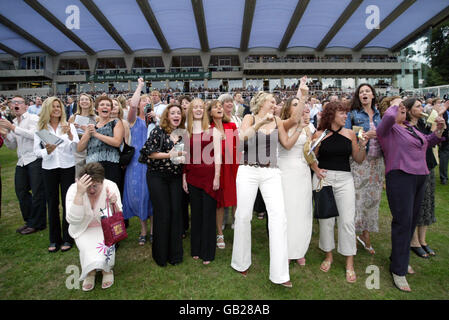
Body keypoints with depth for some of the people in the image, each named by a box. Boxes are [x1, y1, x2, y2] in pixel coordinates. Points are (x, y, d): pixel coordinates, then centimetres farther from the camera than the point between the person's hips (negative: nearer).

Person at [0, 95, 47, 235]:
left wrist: (12, 128, -17)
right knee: (20, 191, 9)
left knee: (37, 192, -3)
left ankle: (36, 223, 8)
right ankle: (29, 220, 23)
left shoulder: (33, 118, -2)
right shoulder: (13, 123, 19)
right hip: (22, 161, 8)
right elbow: (12, 146, 21)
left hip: (35, 159, -8)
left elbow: (33, 135, -20)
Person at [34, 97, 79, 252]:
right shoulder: (40, 128, 4)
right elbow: (36, 150, 4)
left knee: (68, 202, 2)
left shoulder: (69, 126, 2)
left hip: (67, 167, -1)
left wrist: (70, 134, -20)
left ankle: (67, 239, 14)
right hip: (49, 168, 1)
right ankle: (54, 239, 21)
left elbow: (76, 147, -5)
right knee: (52, 203, 8)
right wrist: (47, 151, -16)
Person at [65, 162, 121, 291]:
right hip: (84, 230, 0)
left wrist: (114, 203, -34)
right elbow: (73, 220, -28)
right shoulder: (74, 189, -19)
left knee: (106, 246, -28)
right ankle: (90, 271, 7)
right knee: (89, 250, -27)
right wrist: (79, 194, -39)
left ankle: (107, 269, 5)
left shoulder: (111, 186, -17)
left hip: (105, 228, 0)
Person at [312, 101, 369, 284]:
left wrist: (362, 145, -8)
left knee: (347, 220, -2)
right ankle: (329, 255, 27)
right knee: (326, 219, 7)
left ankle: (349, 263, 12)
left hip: (345, 179, 1)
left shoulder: (350, 134, 6)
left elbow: (359, 160, 9)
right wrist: (316, 170, -7)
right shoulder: (319, 134, 1)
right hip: (323, 178, -1)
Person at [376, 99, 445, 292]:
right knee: (403, 221, -8)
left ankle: (399, 258, 29)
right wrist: (395, 104, -9)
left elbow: (426, 143, 28)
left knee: (412, 220, 13)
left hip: (419, 177, 8)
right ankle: (398, 270, 3)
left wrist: (438, 131, 10)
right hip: (400, 177, -8)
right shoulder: (388, 128, -7)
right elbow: (389, 117, -30)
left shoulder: (409, 127, 18)